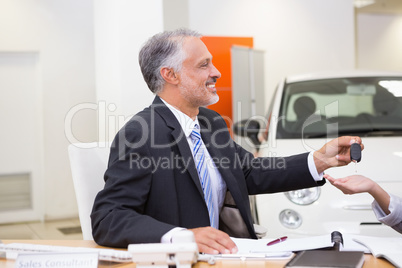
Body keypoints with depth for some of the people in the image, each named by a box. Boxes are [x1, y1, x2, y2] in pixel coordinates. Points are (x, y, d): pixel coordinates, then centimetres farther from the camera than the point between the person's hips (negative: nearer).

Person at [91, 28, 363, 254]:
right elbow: (107, 219, -20)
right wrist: (180, 236, -34)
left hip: (220, 254, 7)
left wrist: (320, 159, 5)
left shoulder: (212, 123, 10)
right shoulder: (139, 135, -15)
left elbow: (252, 174, 16)